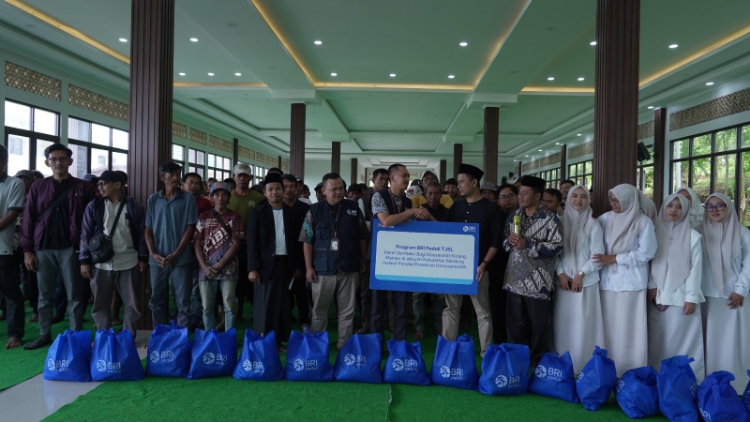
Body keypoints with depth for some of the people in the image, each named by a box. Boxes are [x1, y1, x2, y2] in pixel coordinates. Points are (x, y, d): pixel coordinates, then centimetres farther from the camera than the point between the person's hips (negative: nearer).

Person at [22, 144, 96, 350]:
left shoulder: (83, 187, 1)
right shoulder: (38, 187, 7)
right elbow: (29, 219, 6)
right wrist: (27, 250, 0)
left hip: (70, 248, -2)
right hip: (43, 249, 3)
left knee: (74, 295, 3)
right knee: (44, 295, 11)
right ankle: (44, 335, 22)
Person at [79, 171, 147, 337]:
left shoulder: (133, 206, 1)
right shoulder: (94, 206, 3)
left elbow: (142, 233, 4)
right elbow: (86, 235, 3)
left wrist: (143, 258, 1)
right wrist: (84, 260, -2)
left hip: (128, 263, -1)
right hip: (101, 263, 1)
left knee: (132, 303, 6)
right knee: (101, 304, 9)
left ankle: (129, 337, 19)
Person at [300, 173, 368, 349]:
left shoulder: (353, 209, 2)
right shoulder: (315, 211, -2)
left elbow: (362, 237, 8)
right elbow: (307, 241, -1)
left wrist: (362, 260, 6)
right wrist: (309, 267, -5)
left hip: (349, 269, 1)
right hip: (323, 269, -1)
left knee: (347, 311, 9)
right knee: (319, 309, 11)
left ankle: (345, 344, 21)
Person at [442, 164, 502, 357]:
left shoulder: (491, 208, -2)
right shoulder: (456, 207, 10)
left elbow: (496, 240, -6)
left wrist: (484, 264, -14)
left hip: (477, 267, -4)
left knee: (483, 312, 4)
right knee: (451, 308, 9)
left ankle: (486, 352, 14)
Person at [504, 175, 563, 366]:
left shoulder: (550, 219, -7)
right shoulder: (513, 216, 11)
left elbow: (556, 247, -16)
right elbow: (505, 243, 18)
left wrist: (527, 244, -20)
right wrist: (510, 241, -6)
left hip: (538, 282, -5)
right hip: (515, 280, 5)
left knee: (540, 327, 6)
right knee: (515, 325, 14)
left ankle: (539, 363, 22)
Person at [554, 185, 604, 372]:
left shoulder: (593, 224, 1)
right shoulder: (560, 221, 7)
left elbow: (598, 255, -3)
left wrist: (580, 274, -10)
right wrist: (560, 273, -6)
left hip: (586, 281, -2)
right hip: (563, 280, 2)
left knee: (583, 324, -3)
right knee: (563, 323, 5)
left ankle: (585, 366, 7)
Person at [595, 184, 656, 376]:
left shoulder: (643, 222, -4)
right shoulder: (605, 219, 6)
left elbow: (645, 253, -7)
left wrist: (614, 258, -10)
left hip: (631, 282, -3)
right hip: (607, 281, 3)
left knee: (630, 329, 1)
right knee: (608, 327, 5)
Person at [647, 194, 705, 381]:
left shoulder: (693, 236, -1)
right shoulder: (655, 232, 7)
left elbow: (696, 269, -4)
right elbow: (650, 262, 7)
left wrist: (691, 297, -8)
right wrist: (651, 286, -4)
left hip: (681, 297, -2)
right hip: (658, 296, 2)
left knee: (683, 340, -1)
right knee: (659, 341, 6)